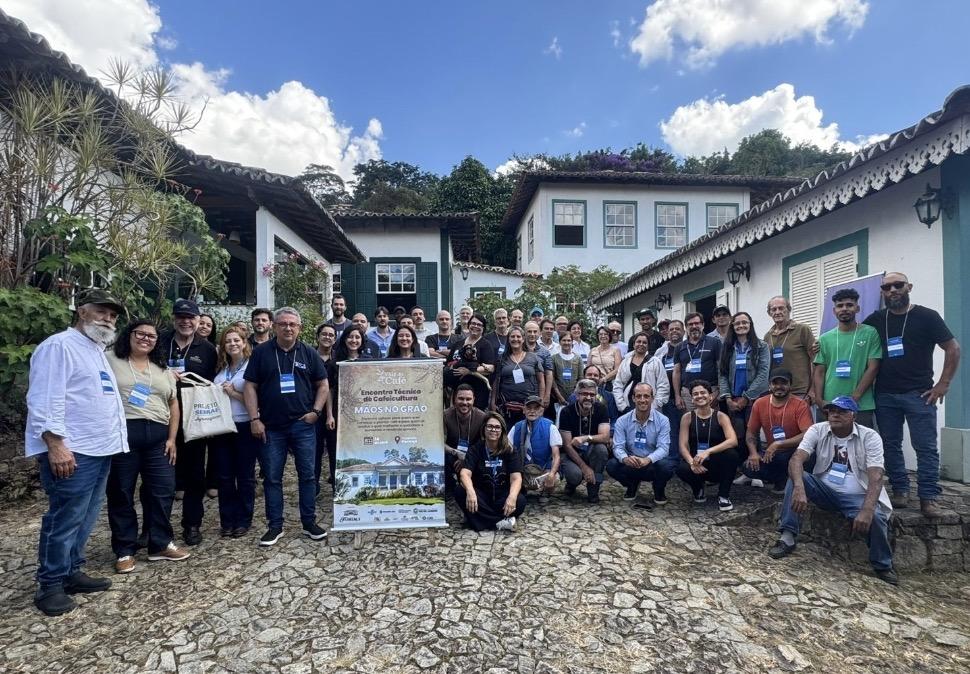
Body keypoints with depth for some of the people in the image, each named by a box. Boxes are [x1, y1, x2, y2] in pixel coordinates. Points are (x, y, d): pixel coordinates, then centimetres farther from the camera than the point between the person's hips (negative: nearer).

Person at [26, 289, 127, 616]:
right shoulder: (59, 346, -9)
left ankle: (71, 573, 27)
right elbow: (45, 401, -18)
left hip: (100, 451, 9)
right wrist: (55, 445, -24)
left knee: (84, 520, 15)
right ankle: (50, 585, 12)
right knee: (64, 520, -1)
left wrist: (113, 441, 23)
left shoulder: (97, 351, 20)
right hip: (73, 453, -9)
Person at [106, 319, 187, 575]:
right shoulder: (111, 360, 3)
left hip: (158, 437, 4)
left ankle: (160, 545, 19)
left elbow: (173, 404, 15)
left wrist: (172, 438, 7)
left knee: (163, 490, 6)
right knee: (121, 493, 6)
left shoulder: (162, 369, 16)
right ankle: (125, 550, 19)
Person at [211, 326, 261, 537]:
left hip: (245, 427, -5)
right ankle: (227, 521, 21)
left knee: (245, 476, 6)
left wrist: (234, 393, -17)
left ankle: (243, 521, 18)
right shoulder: (221, 369, 11)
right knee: (225, 476, 10)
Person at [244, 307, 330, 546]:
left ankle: (309, 522, 18)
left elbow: (323, 385, 7)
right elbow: (250, 386, 1)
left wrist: (315, 411, -5)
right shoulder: (261, 353, 2)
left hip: (303, 425, 0)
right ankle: (275, 526, 20)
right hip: (271, 427, 0)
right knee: (272, 478, 7)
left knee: (307, 475, 6)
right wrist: (254, 419, -6)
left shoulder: (309, 354, 4)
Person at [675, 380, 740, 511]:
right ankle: (698, 489, 7)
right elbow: (683, 446, -9)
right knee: (681, 469, -32)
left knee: (731, 454, -32)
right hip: (697, 465, 0)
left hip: (717, 464, 0)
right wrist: (692, 463, -29)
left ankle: (723, 496, -8)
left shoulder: (721, 416, -7)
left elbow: (733, 441, -23)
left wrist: (708, 452, -35)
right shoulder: (687, 418, -3)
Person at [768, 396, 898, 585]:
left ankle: (883, 567, -1)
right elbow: (796, 459, -20)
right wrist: (799, 488, -40)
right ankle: (787, 538, -22)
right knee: (796, 478, -25)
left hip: (856, 496, -2)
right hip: (824, 490, 2)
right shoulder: (817, 430, -6)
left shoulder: (870, 437, -10)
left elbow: (876, 477, -21)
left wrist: (867, 510, -37)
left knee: (875, 517, -32)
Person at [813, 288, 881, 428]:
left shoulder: (870, 333, 2)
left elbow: (873, 368, -4)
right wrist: (820, 400, -4)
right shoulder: (824, 339, 9)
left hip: (860, 407, -2)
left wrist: (853, 398, -11)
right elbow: (819, 372, 9)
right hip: (828, 407, 3)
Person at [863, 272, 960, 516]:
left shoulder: (926, 316, -1)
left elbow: (953, 348, 0)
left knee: (926, 447, -2)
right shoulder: (875, 320, 7)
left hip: (919, 394, -3)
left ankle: (928, 498, 5)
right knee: (890, 445, 8)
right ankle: (900, 491, 18)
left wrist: (943, 384, -5)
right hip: (885, 395, 3)